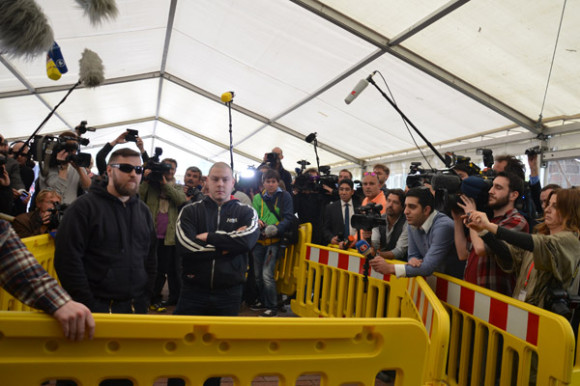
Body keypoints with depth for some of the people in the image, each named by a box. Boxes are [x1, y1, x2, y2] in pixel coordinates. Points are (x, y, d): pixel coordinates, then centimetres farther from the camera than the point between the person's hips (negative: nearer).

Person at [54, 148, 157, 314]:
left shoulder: (143, 211, 11)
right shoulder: (84, 207, -5)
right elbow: (67, 259, -12)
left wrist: (145, 298, 7)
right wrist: (87, 305, -14)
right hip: (99, 306, -4)